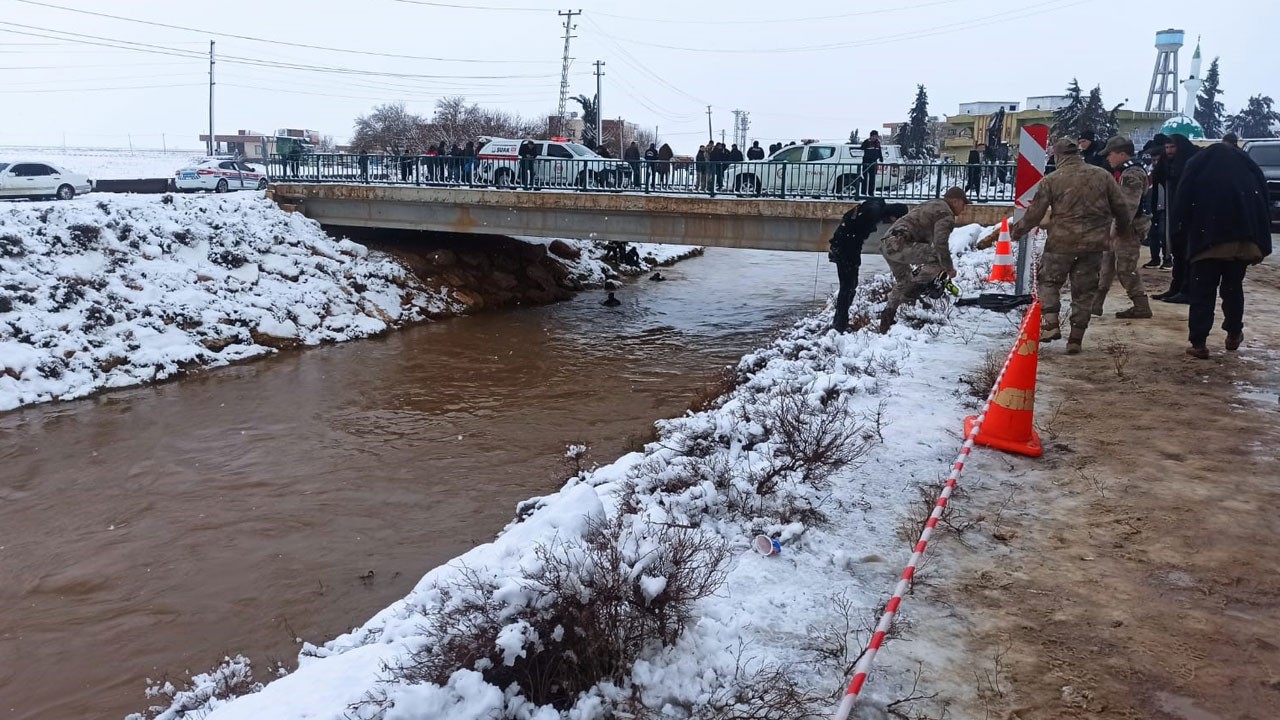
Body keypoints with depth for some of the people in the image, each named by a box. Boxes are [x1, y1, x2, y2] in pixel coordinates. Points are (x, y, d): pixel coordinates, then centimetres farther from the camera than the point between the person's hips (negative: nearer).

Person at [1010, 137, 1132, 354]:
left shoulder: (1051, 180, -5)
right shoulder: (1102, 175, 3)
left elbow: (1035, 213, -3)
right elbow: (1120, 207, 7)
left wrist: (1017, 231, 13)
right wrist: (1123, 227, 26)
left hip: (1062, 241, -3)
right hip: (1095, 243, 3)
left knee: (1048, 280, 16)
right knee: (1084, 290, 11)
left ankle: (1051, 323, -2)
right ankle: (1076, 338, 13)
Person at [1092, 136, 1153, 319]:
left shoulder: (1132, 174, -17)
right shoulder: (1122, 172, 16)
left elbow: (1130, 205, -25)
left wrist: (1118, 228, -26)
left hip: (1128, 229, -11)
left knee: (1125, 269, -7)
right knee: (1106, 263, 12)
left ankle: (1141, 307, 1)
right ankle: (1095, 303, 17)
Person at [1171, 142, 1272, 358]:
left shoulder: (1196, 164, 11)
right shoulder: (1250, 165, 18)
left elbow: (1182, 205, 1)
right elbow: (1263, 204, 12)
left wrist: (1180, 239, 2)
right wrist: (1261, 246, 12)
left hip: (1208, 238, -3)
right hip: (1244, 237, 3)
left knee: (1203, 292, 0)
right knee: (1233, 287, 19)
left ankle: (1198, 343, -4)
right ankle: (1234, 334, 29)